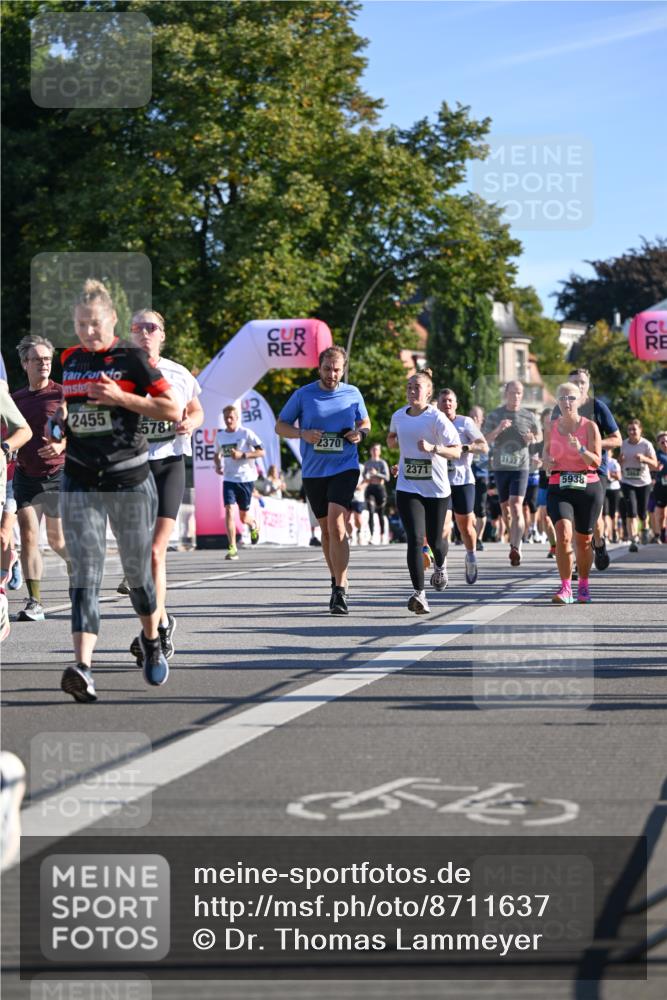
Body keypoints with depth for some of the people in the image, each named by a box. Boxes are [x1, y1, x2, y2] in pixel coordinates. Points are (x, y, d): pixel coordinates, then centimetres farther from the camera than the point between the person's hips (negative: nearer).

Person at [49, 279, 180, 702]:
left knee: (138, 570, 11)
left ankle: (152, 640, 39)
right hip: (81, 483, 3)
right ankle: (83, 667, -22)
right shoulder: (70, 360, 10)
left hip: (130, 481, -3)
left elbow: (174, 410, -10)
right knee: (85, 575, -10)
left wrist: (120, 398, -18)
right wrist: (61, 418, 6)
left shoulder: (132, 358, -6)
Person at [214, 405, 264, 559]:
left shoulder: (246, 433, -6)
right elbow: (217, 454, 25)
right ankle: (232, 548, -14)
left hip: (246, 478, -3)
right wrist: (218, 465, 4)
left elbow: (261, 452, -8)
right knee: (229, 511, -15)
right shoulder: (220, 436, 8)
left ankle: (254, 526, 44)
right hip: (229, 479, 3)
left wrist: (242, 455, -20)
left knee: (243, 516, 6)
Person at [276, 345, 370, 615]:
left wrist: (360, 433, -5)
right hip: (313, 472, 2)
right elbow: (280, 425, 7)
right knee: (326, 529, 11)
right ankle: (337, 581, 28)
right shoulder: (303, 395, 1)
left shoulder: (353, 394, 4)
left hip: (345, 468, -2)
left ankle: (340, 590, -19)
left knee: (336, 524, -18)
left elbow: (365, 422, 19)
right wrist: (303, 434, -13)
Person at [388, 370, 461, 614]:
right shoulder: (399, 416, 4)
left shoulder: (437, 418, -11)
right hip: (408, 488, 2)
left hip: (437, 489, -2)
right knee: (415, 539, -14)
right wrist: (394, 441, 7)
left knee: (435, 540, 12)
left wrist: (433, 448, -30)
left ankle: (440, 566, 49)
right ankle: (419, 594, -15)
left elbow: (456, 451, -15)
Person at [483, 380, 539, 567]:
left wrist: (532, 439, -6)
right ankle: (515, 540, 34)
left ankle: (515, 548, -23)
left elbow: (538, 437, 18)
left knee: (516, 505, -16)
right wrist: (498, 430, -22)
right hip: (500, 466, 2)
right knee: (505, 507, 12)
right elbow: (484, 440, -3)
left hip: (520, 467, -2)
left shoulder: (528, 417, 4)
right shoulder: (494, 415, 2)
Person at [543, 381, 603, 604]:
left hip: (588, 487, 0)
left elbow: (596, 461, -5)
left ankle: (583, 585, 30)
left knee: (583, 541, 9)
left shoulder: (589, 426, -1)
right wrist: (547, 461, -1)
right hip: (559, 488, 0)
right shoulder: (551, 427, 6)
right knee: (563, 534, -21)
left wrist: (580, 449, -23)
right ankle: (565, 588, -20)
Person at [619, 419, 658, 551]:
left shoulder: (646, 444, -7)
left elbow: (655, 464, -9)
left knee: (642, 513, 5)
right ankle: (633, 540, -15)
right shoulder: (624, 444, 3)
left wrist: (644, 458, -27)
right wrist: (621, 461, -6)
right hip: (627, 482, 1)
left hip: (643, 482, -1)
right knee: (631, 511, -14)